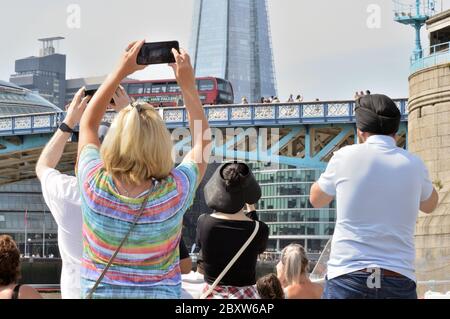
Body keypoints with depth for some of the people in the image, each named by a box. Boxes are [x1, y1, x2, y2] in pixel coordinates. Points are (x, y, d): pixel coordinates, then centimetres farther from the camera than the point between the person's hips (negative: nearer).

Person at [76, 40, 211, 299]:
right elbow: (202, 140, -4)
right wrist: (188, 84, -3)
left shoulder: (95, 187, -20)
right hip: (161, 293, 0)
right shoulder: (174, 194, -23)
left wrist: (121, 71, 0)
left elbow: (88, 124, -2)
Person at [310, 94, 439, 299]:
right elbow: (429, 205, 28)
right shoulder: (414, 165, 5)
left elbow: (316, 199, 18)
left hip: (347, 278, -2)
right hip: (400, 282, 2)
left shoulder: (346, 157, -1)